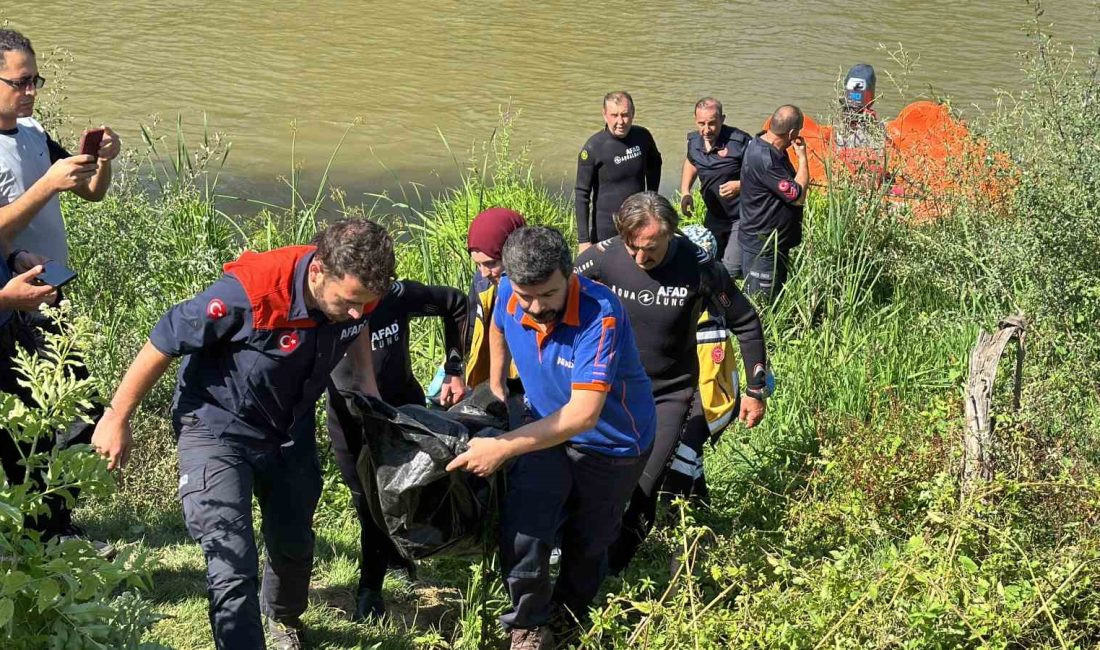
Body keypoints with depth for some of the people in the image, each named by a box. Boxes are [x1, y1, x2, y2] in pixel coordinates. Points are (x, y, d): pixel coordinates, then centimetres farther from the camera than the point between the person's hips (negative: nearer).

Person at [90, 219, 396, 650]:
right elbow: (163, 343, -23)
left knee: (294, 546, 22)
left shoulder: (356, 290, -20)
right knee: (233, 566, -16)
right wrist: (117, 418, -12)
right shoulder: (250, 294, -37)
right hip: (219, 429, -6)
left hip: (291, 431, 6)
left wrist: (367, 381, -4)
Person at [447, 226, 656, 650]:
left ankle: (570, 613, 47)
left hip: (612, 442, -3)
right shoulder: (509, 295, -21)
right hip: (548, 428, 3)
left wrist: (502, 448, -41)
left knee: (587, 542, 18)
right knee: (522, 532, -15)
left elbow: (583, 413, -41)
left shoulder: (600, 314, -38)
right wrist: (495, 386, 10)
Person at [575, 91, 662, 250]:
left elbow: (654, 165, 19)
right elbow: (582, 195, -13)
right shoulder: (593, 148, -16)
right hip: (606, 229, -4)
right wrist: (584, 240, -16)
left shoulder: (643, 136, -4)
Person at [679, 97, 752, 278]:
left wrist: (740, 186, -31)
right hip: (714, 216, 7)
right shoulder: (694, 140, -4)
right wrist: (685, 192, 7)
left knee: (731, 271, -15)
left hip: (741, 217, -7)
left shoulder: (740, 141, -24)